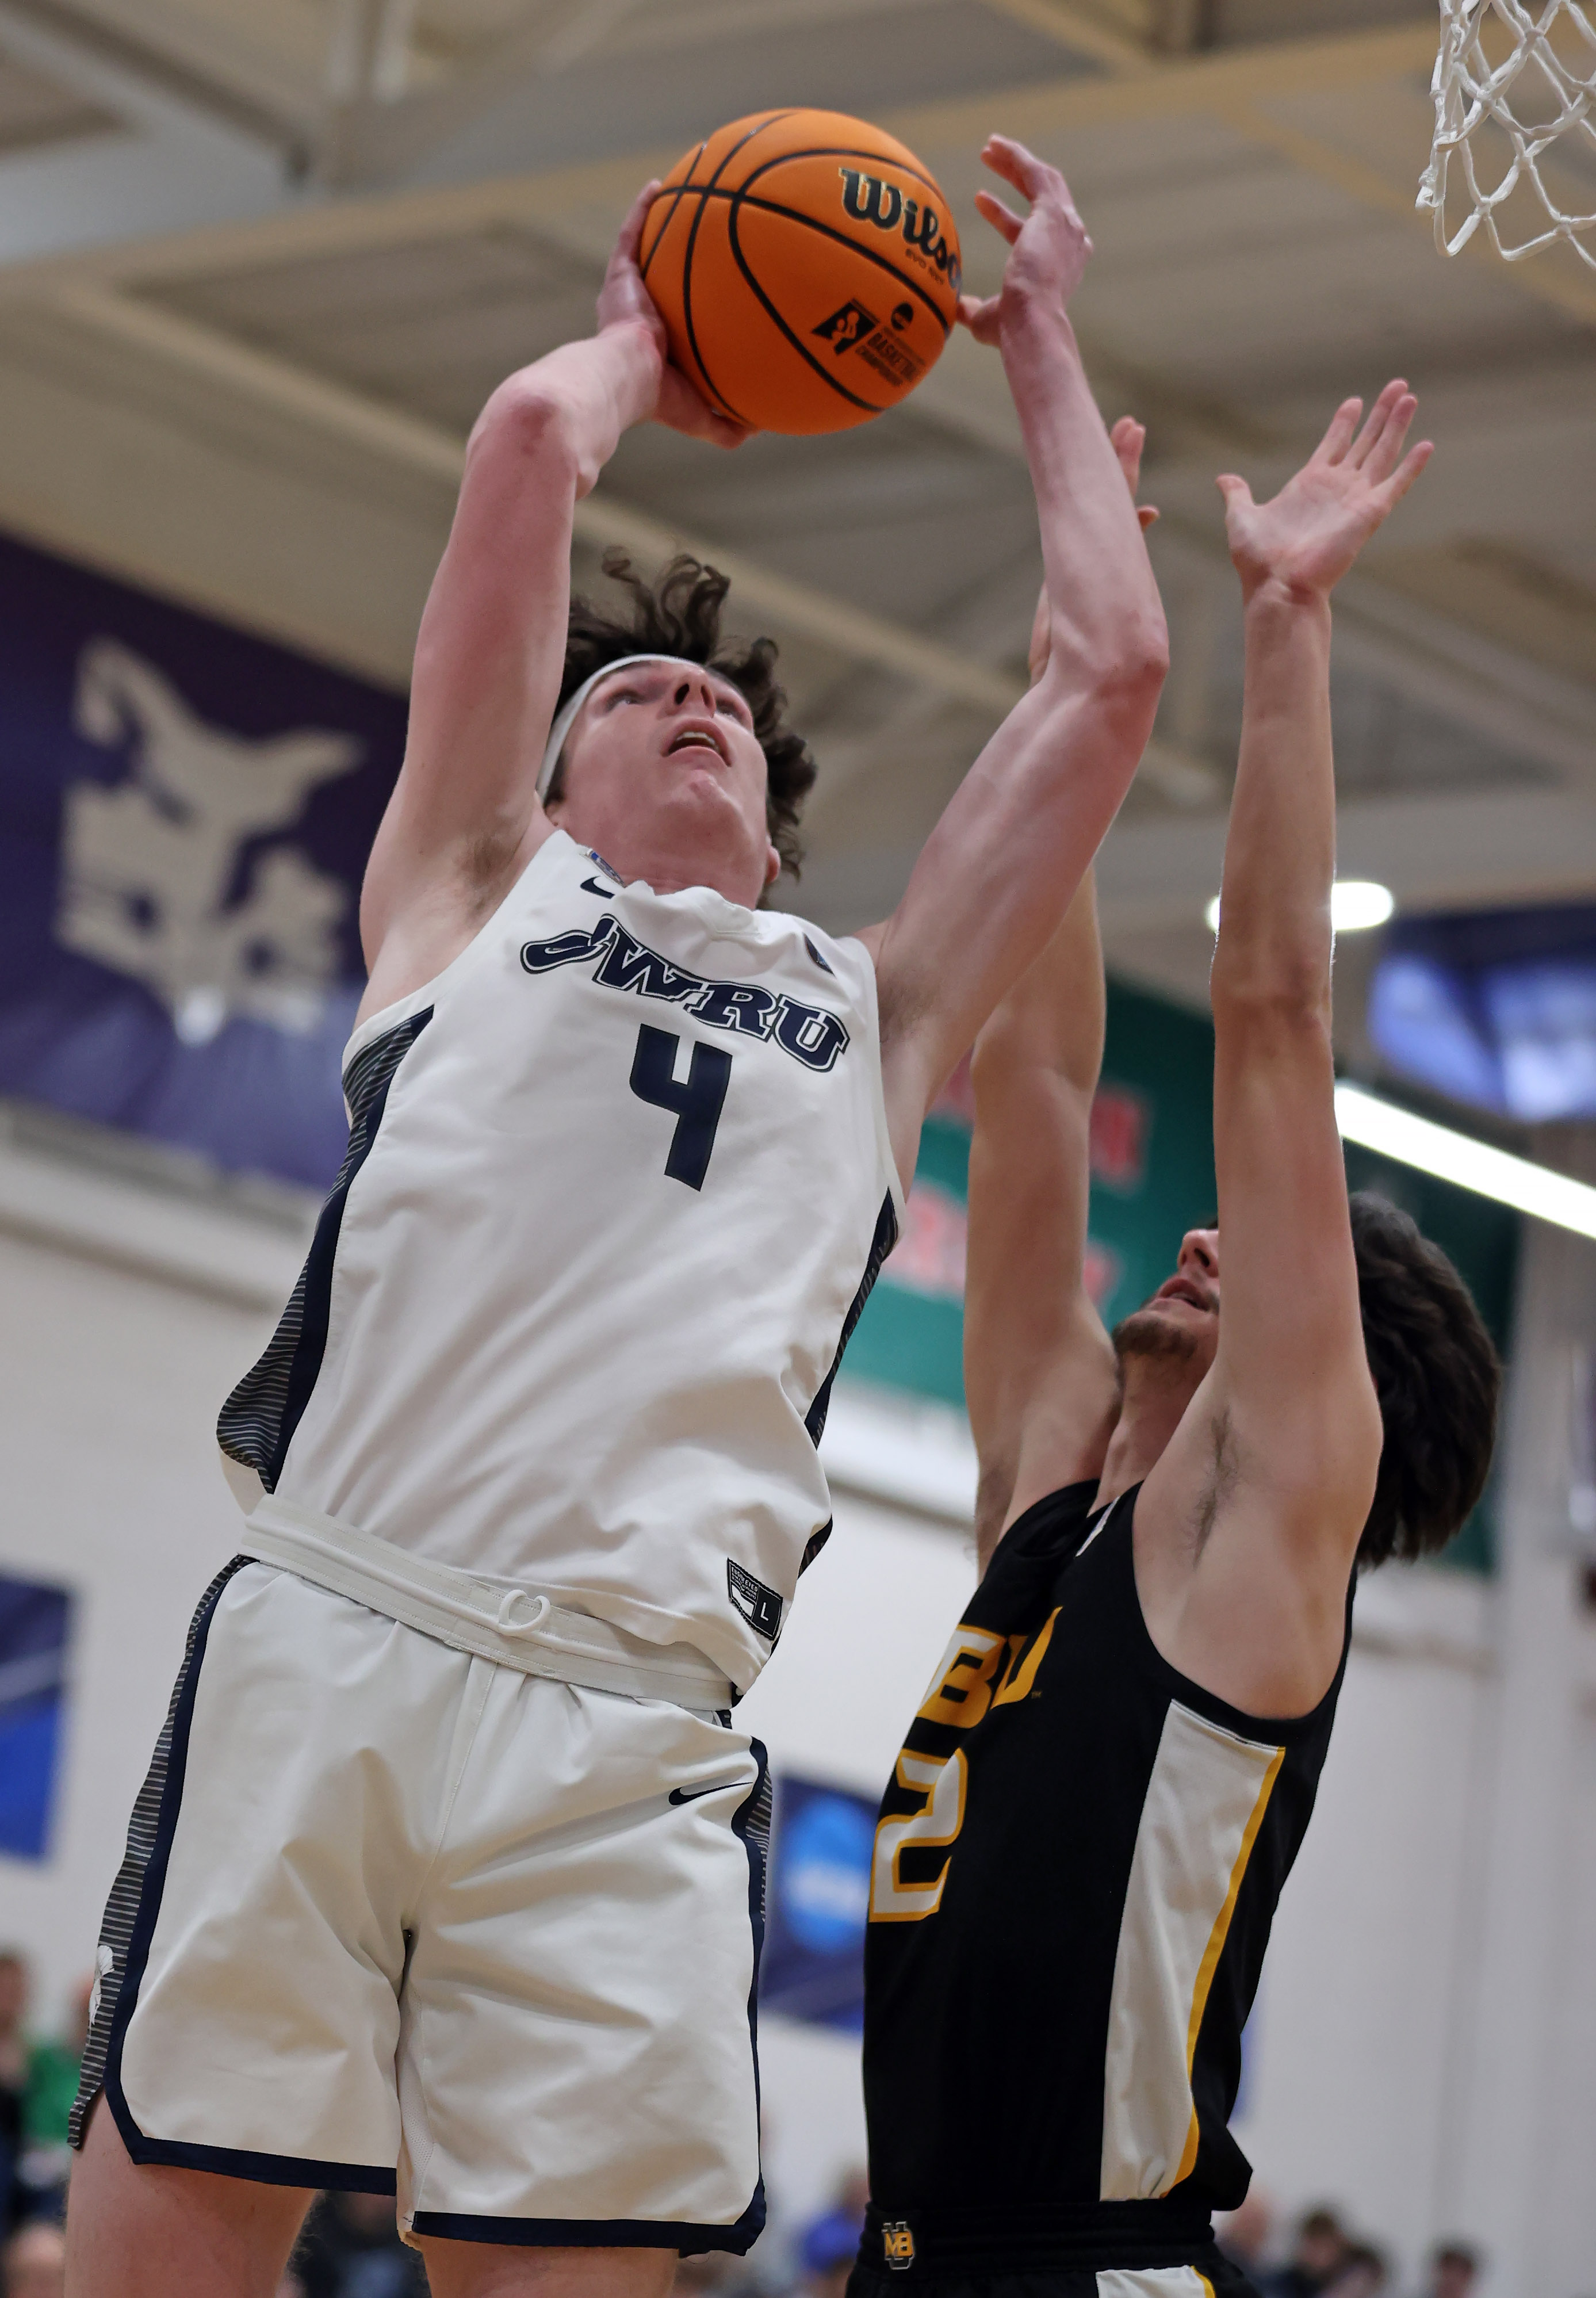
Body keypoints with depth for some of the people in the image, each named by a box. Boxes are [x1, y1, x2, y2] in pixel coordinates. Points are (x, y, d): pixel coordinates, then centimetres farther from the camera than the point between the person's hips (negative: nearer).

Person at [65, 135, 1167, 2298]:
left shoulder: (873, 1013, 28)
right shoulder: (478, 889, 23)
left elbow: (1112, 673, 27)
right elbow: (532, 440, 15)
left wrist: (1041, 343, 36)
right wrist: (644, 341, 34)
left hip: (629, 1738, 2)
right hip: (321, 1644, -1)